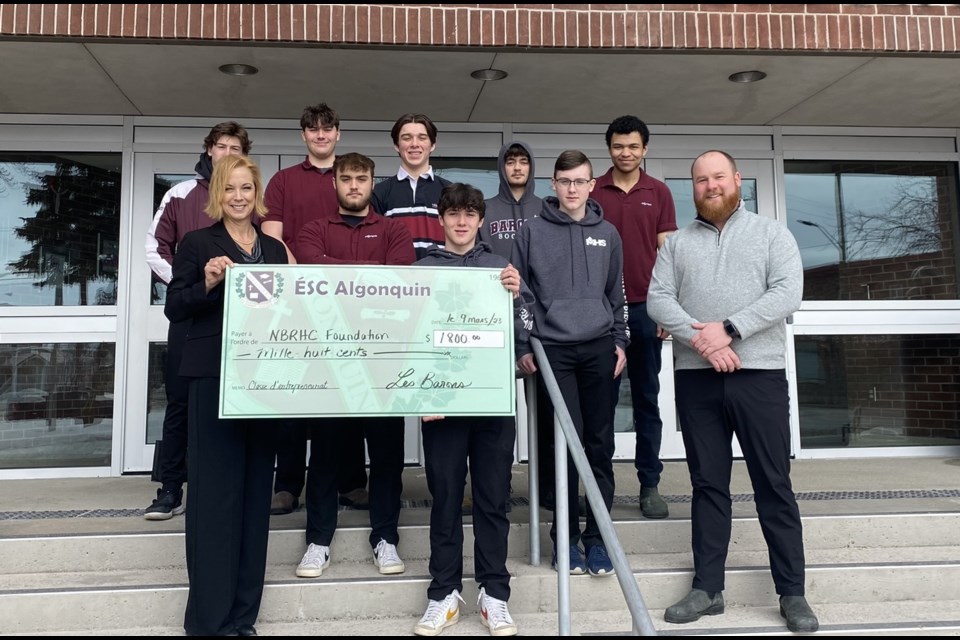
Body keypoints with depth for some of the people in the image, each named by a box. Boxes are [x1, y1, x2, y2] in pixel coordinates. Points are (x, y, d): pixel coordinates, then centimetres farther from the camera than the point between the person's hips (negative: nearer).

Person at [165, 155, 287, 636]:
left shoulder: (274, 248, 14)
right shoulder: (197, 243, 3)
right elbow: (174, 309, -2)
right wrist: (207, 283, -18)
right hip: (213, 380, -4)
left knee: (255, 493, 8)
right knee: (215, 493, -2)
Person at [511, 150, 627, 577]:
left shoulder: (607, 234, 11)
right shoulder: (532, 232, 2)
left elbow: (616, 294, 17)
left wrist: (619, 341, 10)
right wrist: (523, 346, -1)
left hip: (599, 349, 3)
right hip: (553, 349, -2)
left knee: (600, 444, 4)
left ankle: (597, 536, 15)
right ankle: (566, 537, 11)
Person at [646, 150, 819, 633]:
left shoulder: (772, 234, 8)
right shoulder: (676, 243, 13)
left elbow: (787, 292, -6)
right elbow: (657, 299, 1)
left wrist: (728, 329, -16)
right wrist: (699, 339, -15)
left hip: (760, 374, -2)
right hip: (696, 377, 2)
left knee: (774, 485, 2)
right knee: (708, 484, 7)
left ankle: (792, 592, 13)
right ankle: (708, 588, 15)